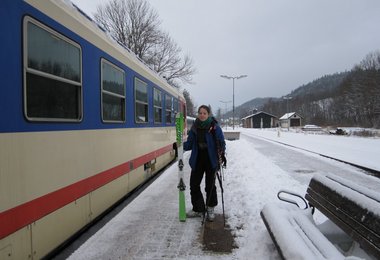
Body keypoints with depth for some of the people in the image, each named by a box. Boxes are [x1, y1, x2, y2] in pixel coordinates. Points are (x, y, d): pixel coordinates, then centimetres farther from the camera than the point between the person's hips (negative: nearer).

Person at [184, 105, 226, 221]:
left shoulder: (215, 127, -8)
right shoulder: (194, 128, 3)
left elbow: (221, 143, -4)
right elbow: (190, 144, 6)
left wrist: (222, 155, -16)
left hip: (211, 160, -4)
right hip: (197, 160, 4)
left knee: (210, 185, 7)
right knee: (194, 185, 6)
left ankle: (210, 209, 29)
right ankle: (198, 209, 24)